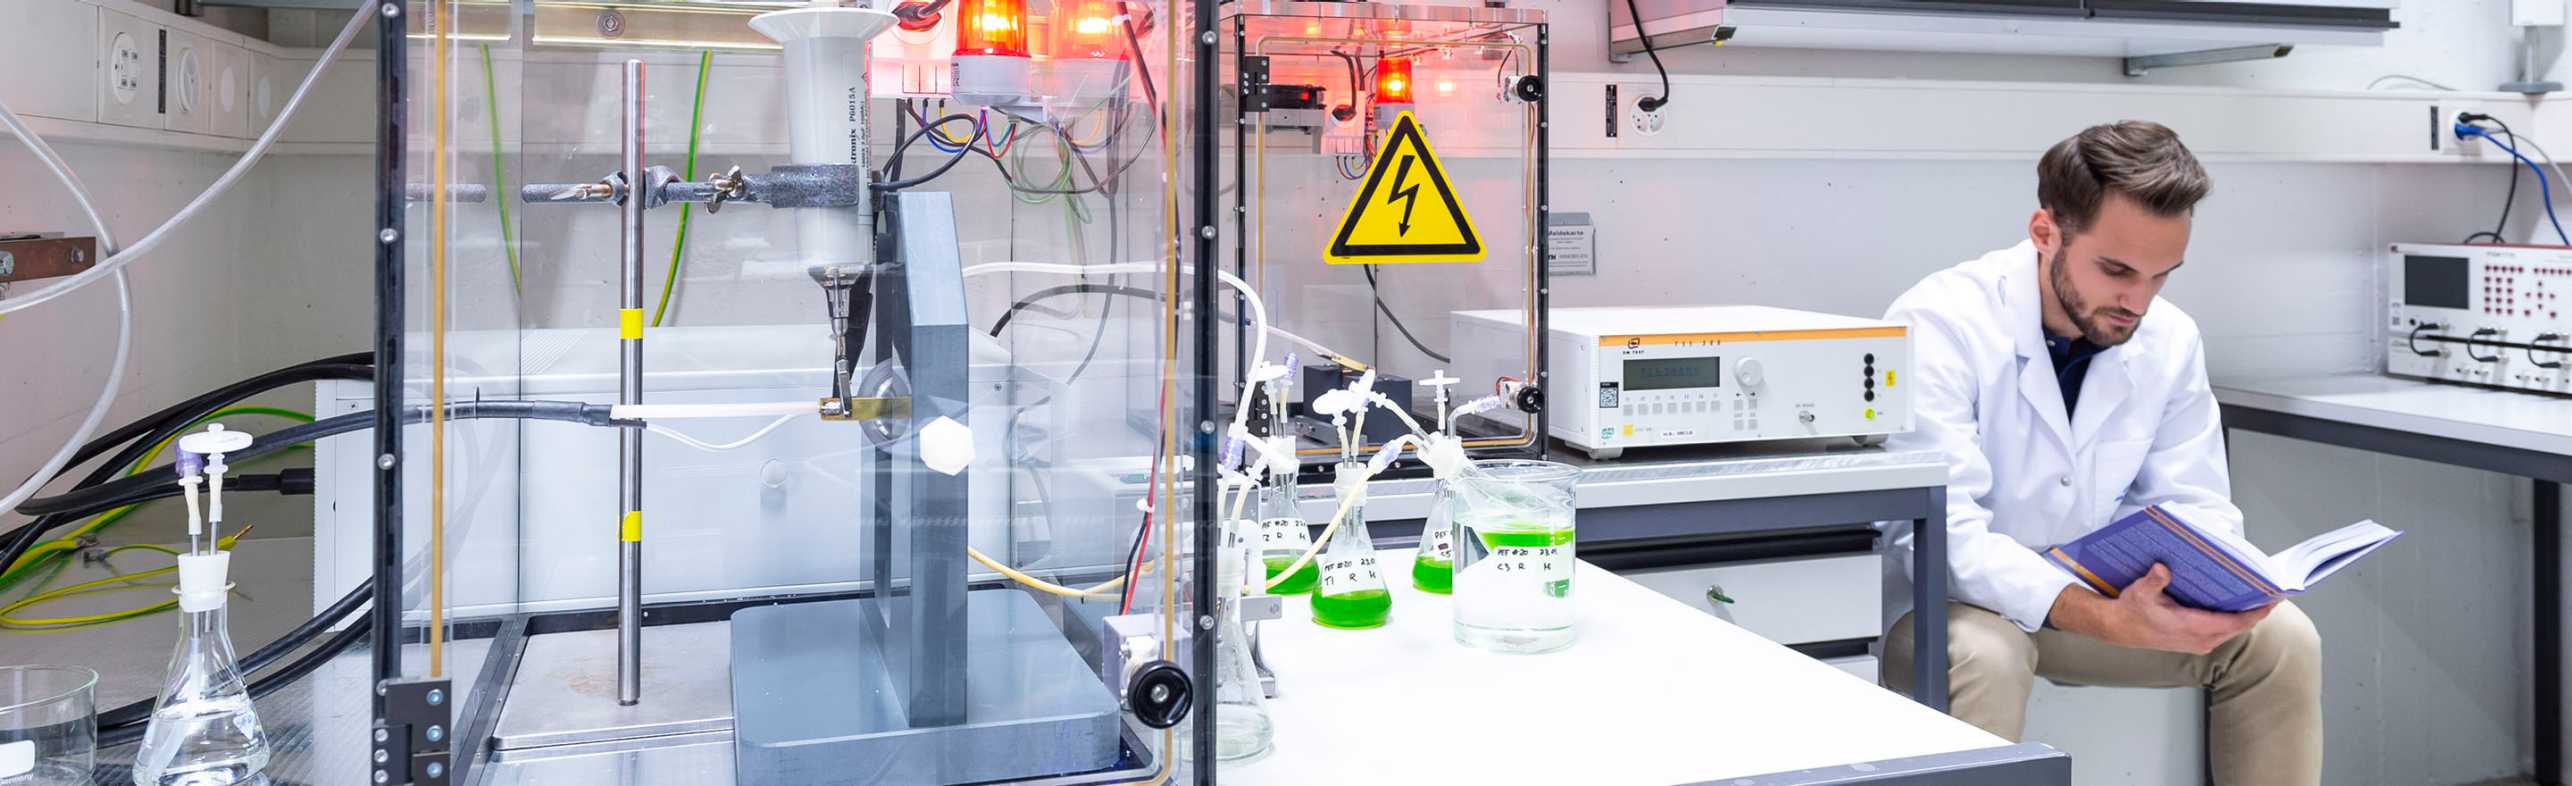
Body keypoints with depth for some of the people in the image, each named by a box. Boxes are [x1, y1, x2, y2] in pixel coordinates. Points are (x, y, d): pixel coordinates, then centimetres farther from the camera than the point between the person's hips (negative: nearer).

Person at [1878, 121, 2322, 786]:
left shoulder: (2171, 338, -4)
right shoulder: (1940, 324, -24)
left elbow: (2193, 505, 2)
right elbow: (1939, 530, -32)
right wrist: (2107, 620, -43)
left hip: (2099, 593, 6)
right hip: (1953, 604, -6)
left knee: (2281, 638, -10)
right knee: (1983, 652, -37)